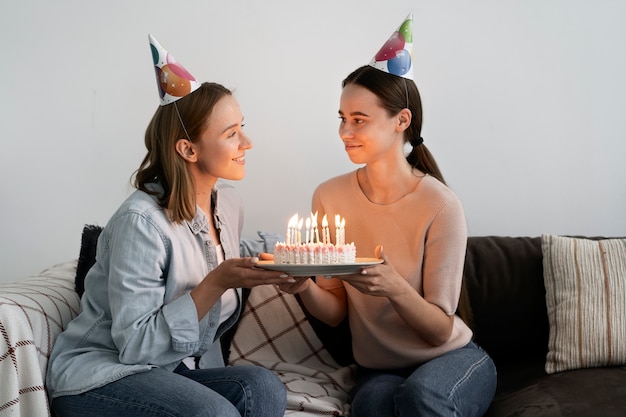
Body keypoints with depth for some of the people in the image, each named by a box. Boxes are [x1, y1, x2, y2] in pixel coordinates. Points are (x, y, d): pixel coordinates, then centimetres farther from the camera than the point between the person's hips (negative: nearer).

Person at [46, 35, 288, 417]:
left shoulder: (229, 203, 2)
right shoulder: (142, 221, -22)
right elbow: (136, 345, -22)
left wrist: (258, 269, -1)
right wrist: (217, 283, -28)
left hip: (178, 371, 7)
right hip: (99, 377, -7)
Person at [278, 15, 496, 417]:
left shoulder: (440, 205, -18)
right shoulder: (329, 196, -6)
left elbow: (441, 330, -16)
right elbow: (335, 313, -1)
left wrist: (394, 287, -35)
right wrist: (304, 287, -23)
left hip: (453, 359, -1)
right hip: (378, 369, 1)